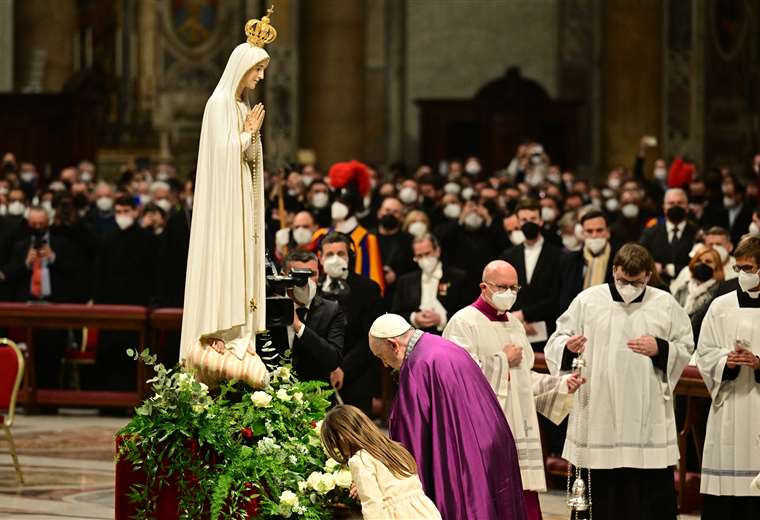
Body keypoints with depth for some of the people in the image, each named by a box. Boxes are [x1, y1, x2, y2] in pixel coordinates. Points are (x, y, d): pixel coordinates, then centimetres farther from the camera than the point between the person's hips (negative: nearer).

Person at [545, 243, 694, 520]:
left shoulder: (665, 305, 6)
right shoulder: (587, 300, 4)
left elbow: (686, 349, 8)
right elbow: (557, 341, 7)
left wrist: (660, 349, -10)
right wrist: (568, 346, -15)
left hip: (649, 419, 0)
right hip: (599, 416, 0)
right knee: (602, 495, 2)